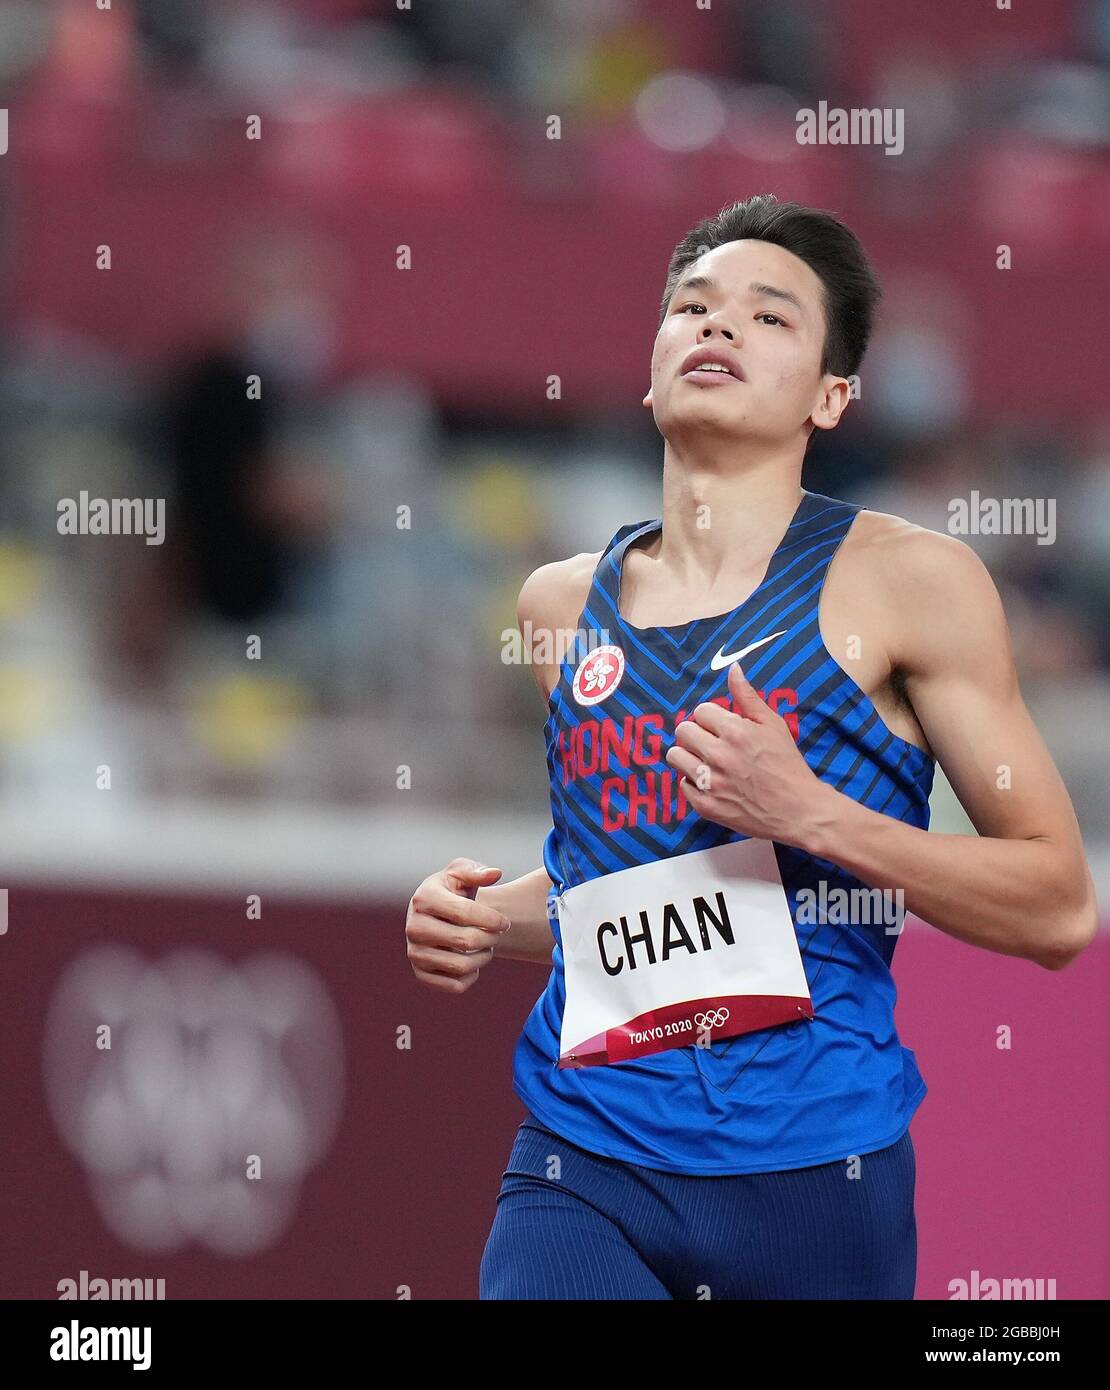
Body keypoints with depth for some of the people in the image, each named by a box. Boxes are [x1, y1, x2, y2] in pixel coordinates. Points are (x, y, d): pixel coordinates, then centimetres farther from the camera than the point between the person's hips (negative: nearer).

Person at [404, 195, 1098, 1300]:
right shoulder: (561, 604, 12)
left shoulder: (905, 581, -1)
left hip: (811, 1171, -2)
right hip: (580, 1167, 2)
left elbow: (1059, 909, -4)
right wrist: (486, 921, 7)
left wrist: (809, 814, -15)